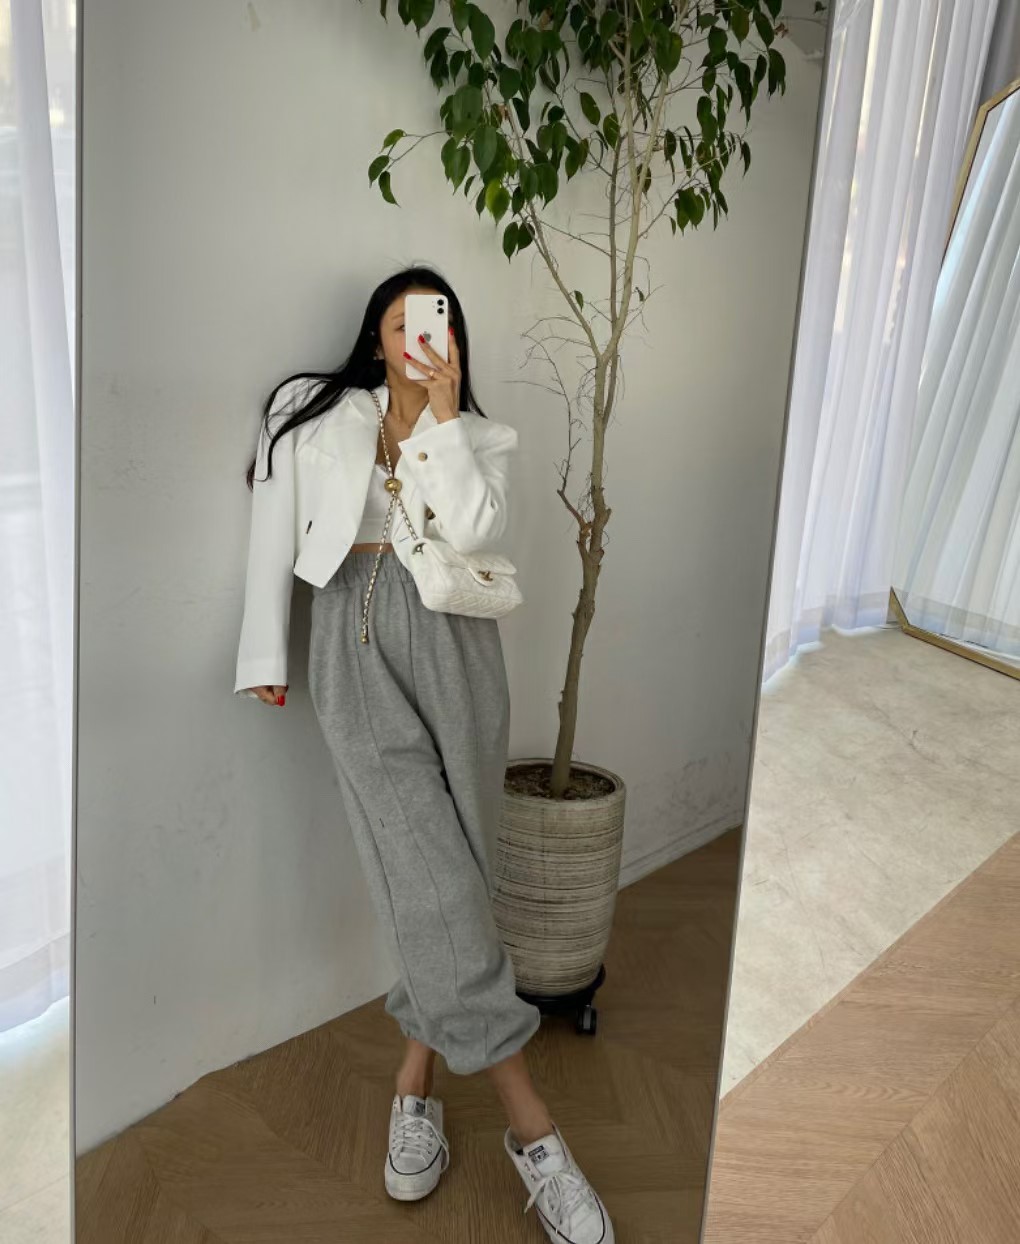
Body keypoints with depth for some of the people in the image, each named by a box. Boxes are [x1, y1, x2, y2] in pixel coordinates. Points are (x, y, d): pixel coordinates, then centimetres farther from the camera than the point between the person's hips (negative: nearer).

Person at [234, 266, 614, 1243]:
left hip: (450, 640, 2)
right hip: (356, 640, -2)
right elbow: (274, 535, 10)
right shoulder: (311, 412, 14)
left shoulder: (483, 435, 15)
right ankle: (530, 1126, -7)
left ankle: (415, 1080, 19)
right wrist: (264, 655, 5)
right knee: (429, 870, -12)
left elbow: (473, 528, -5)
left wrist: (442, 413, -4)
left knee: (448, 870, 0)